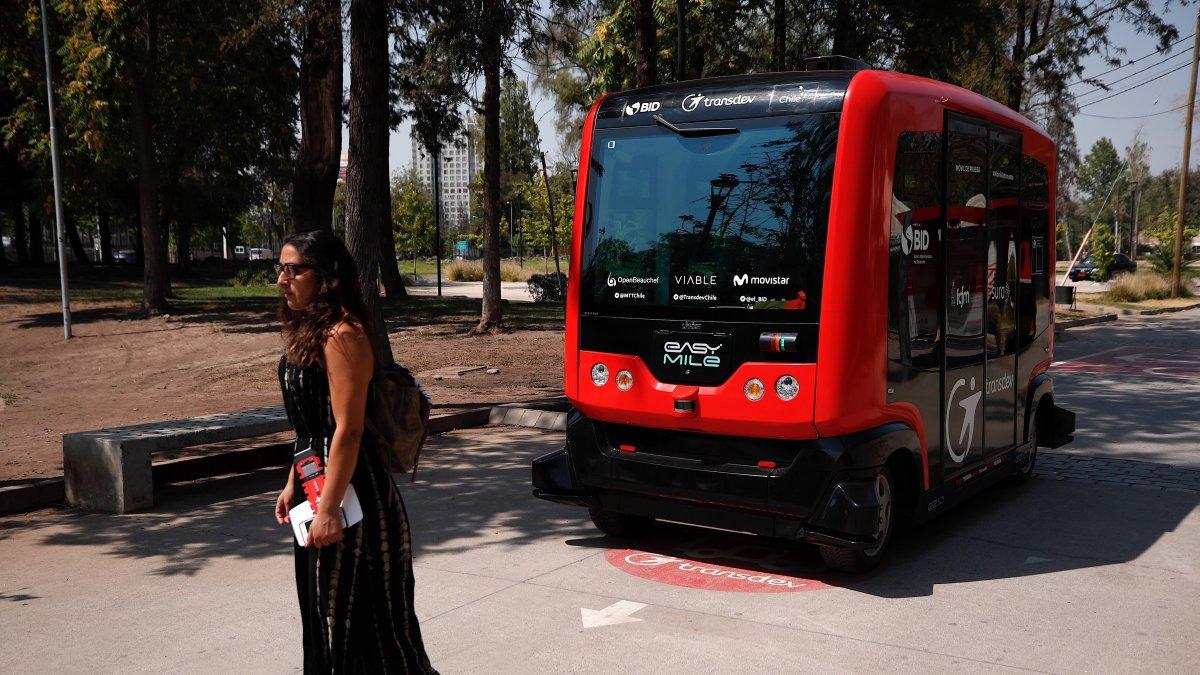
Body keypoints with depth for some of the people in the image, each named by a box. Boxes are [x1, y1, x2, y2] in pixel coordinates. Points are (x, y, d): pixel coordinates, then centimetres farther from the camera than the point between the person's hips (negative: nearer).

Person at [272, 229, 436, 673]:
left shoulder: (342, 336, -19)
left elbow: (348, 431, -23)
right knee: (324, 608, 18)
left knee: (360, 611, 1)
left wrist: (329, 508, -23)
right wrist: (292, 485, 17)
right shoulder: (307, 332, 10)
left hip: (349, 488, -10)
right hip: (316, 481, 10)